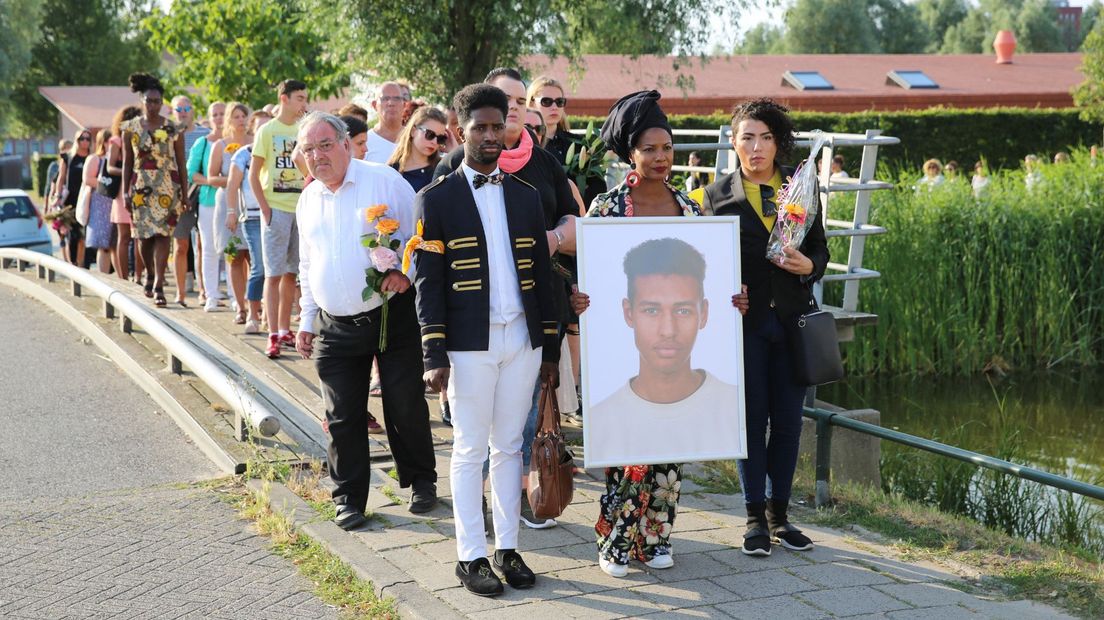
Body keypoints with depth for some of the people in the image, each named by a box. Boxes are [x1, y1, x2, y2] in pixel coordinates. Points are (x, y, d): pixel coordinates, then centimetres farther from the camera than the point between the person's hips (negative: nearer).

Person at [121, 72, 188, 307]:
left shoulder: (173, 129, 2)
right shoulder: (131, 127, 6)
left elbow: (181, 164, 3)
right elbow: (127, 163, 8)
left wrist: (185, 192, -1)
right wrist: (125, 191, 2)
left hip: (167, 188, -2)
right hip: (140, 187, 2)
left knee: (162, 234, -10)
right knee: (144, 235, 5)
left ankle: (158, 286, -12)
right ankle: (150, 274, 30)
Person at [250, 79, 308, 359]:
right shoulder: (267, 131, -4)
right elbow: (253, 175, -4)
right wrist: (265, 209, -11)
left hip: (300, 209, 5)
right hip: (276, 209, -5)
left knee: (291, 272, 10)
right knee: (273, 274, -5)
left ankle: (285, 330, 19)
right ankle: (273, 337, -5)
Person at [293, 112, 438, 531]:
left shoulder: (383, 181, -4)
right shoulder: (308, 199, 13)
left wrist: (406, 271, -20)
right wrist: (306, 320, 18)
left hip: (392, 316, -4)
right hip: (335, 327, 4)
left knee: (406, 406, 2)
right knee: (343, 417, 4)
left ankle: (420, 481, 22)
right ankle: (349, 498, 16)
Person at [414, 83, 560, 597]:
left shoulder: (526, 195, 10)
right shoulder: (436, 199, -2)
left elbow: (542, 275, 11)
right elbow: (428, 283, -5)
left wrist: (551, 350, 9)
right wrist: (434, 356, -11)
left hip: (523, 341, 4)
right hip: (469, 344, -4)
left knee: (509, 447, 10)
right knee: (470, 450, 3)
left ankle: (506, 548, 18)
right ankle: (471, 555, 11)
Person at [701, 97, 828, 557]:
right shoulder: (718, 194, 2)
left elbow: (820, 249, 10)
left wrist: (807, 265, -12)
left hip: (792, 317, 2)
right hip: (744, 320, -2)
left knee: (788, 421, 6)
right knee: (751, 419, 3)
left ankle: (779, 513, 20)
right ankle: (755, 517, 14)